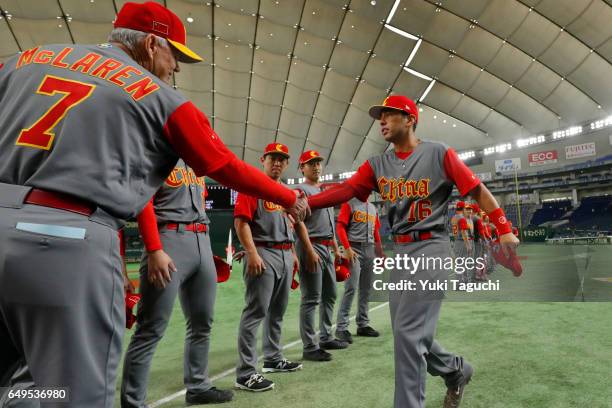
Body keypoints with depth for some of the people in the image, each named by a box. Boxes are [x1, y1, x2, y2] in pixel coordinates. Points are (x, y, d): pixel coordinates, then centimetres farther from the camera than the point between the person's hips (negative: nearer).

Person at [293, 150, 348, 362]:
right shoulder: (301, 190, -6)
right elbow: (299, 222, -16)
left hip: (327, 247, 9)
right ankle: (310, 347, 0)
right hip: (312, 246, -9)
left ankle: (326, 338, 28)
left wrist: (336, 248, 19)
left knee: (330, 295, 15)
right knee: (311, 299, -7)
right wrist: (310, 251, -23)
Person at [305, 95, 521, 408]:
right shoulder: (377, 164, 8)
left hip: (430, 248, -6)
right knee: (408, 334, 15)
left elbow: (478, 190, -4)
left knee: (408, 334, -10)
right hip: (399, 252, 6)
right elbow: (345, 190, -6)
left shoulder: (438, 153, -4)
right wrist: (307, 202, -23)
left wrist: (504, 229, -14)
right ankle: (457, 371, 41)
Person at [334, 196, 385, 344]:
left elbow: (376, 231, 19)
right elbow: (340, 227, -10)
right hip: (354, 249, -7)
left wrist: (380, 251, 14)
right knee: (351, 288, -11)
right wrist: (347, 248, -18)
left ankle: (363, 325, 23)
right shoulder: (349, 204, -3)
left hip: (369, 249, 7)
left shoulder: (373, 208, 17)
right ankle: (341, 327, -3)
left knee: (366, 289, 11)